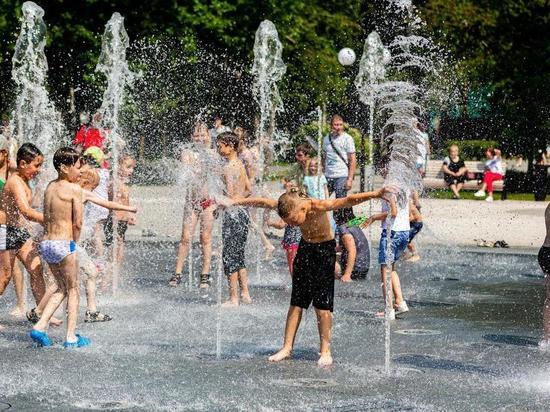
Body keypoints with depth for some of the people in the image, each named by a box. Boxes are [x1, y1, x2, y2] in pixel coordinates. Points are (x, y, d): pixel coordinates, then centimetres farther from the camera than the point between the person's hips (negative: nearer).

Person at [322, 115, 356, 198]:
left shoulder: (347, 139, -3)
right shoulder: (326, 138, 11)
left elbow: (352, 160, -5)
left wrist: (350, 179, -11)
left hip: (342, 176, -4)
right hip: (327, 176, 5)